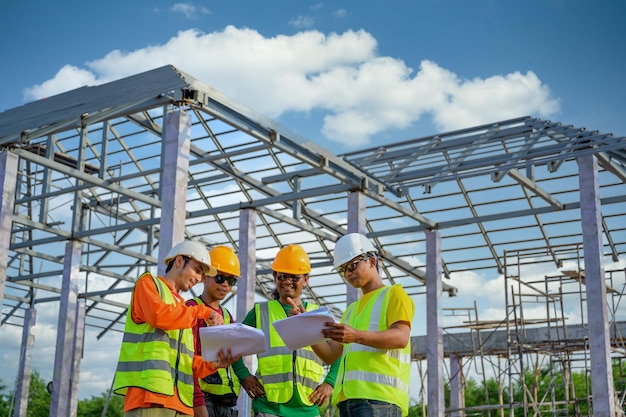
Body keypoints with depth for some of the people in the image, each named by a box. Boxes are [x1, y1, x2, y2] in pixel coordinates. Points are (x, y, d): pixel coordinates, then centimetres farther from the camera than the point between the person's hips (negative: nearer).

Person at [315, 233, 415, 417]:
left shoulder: (394, 294, 8)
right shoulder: (351, 309, 31)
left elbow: (401, 337, -10)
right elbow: (330, 355, 23)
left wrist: (356, 336, -26)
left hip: (379, 396, -7)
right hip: (348, 397, 8)